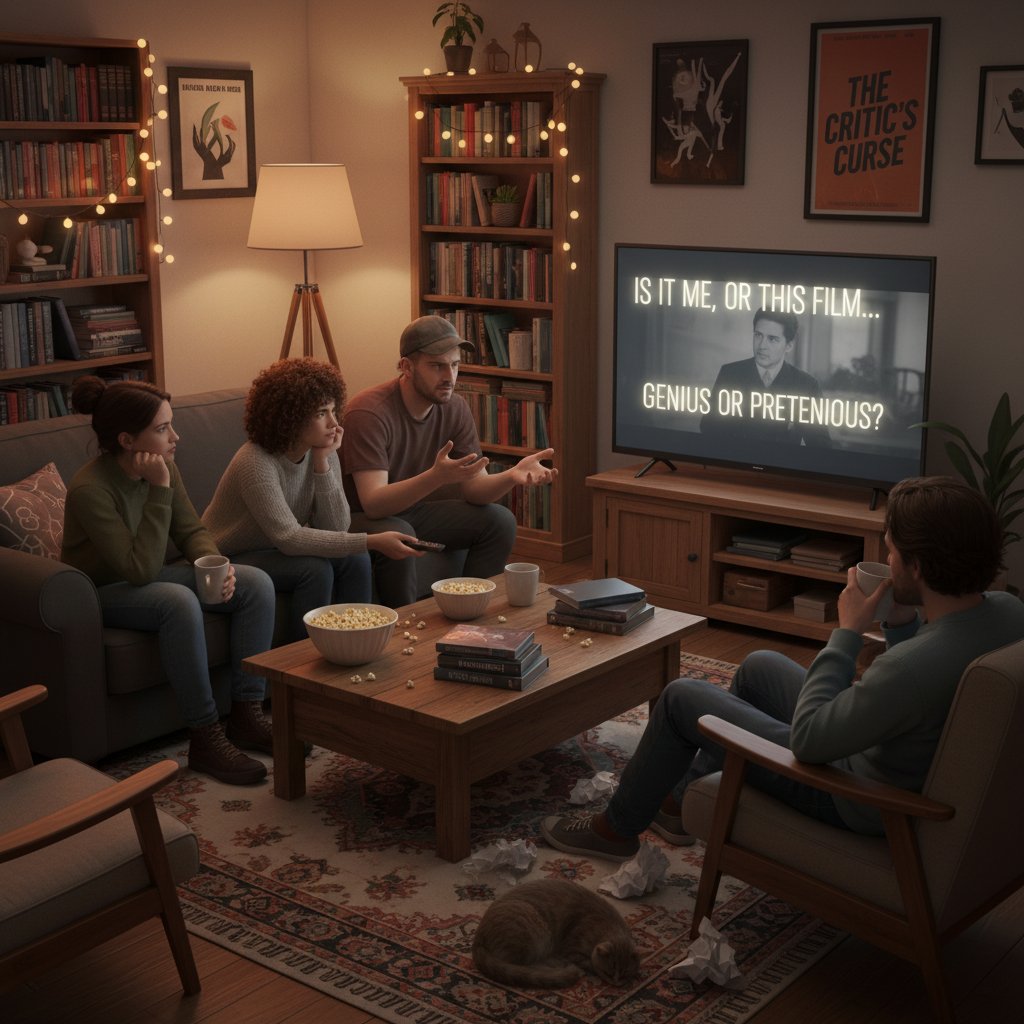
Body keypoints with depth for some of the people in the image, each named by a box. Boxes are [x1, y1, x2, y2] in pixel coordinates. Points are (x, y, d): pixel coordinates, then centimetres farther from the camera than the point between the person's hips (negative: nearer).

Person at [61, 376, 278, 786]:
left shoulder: (163, 467, -8)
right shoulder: (90, 489, -28)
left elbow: (192, 530, 4)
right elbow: (141, 570, -31)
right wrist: (159, 490, -33)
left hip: (146, 578, 7)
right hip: (102, 594, -7)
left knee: (257, 583, -10)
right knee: (179, 601, -37)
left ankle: (246, 717, -7)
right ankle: (206, 739, -26)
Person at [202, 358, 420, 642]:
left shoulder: (322, 452, -6)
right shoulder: (255, 462, -27)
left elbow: (336, 528, -11)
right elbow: (289, 538, -33)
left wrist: (322, 463, -22)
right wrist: (372, 541, -37)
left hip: (277, 553, 6)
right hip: (232, 561, -6)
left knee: (355, 560, -17)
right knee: (315, 569, -28)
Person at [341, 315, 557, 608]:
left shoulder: (454, 408, -5)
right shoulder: (369, 412, -26)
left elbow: (475, 488, -6)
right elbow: (373, 503, -35)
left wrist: (511, 476, -29)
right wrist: (437, 476, -50)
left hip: (415, 509, 7)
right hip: (363, 518, -7)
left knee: (500, 521, -8)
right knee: (397, 536, -37)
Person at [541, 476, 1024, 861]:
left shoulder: (915, 667, -40)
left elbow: (807, 740, -27)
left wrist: (847, 632, -22)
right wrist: (902, 620, -9)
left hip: (862, 805, -8)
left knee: (681, 697, 4)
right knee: (759, 666, 25)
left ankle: (616, 829, 28)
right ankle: (683, 802, 41)